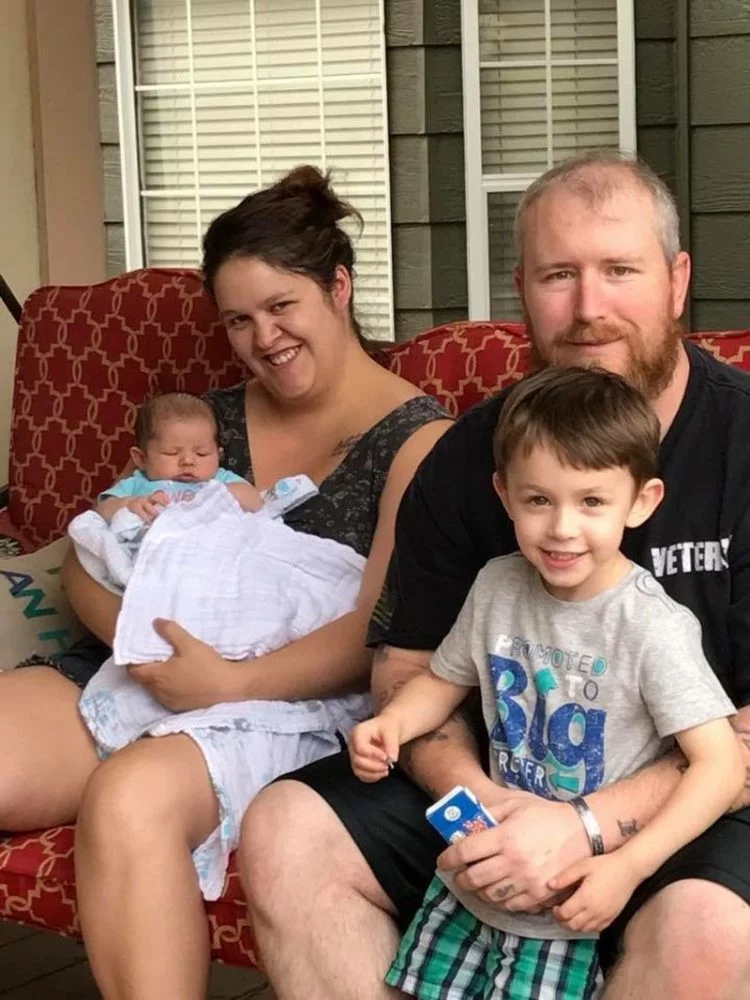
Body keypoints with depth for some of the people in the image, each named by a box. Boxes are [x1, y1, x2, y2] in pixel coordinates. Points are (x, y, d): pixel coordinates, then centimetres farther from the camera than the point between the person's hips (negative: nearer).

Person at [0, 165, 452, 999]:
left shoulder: (415, 438, 0)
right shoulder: (212, 421, 17)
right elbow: (86, 565, 11)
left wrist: (234, 682, -23)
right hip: (149, 677, 6)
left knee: (129, 801, -35)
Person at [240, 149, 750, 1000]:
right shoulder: (466, 460, 2)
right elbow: (408, 668, 6)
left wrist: (592, 826, -26)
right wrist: (471, 795, -14)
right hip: (499, 779, 4)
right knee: (283, 830, -14)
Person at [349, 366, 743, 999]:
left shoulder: (653, 627, -20)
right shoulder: (497, 586, -3)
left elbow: (722, 766, -21)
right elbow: (446, 679, 14)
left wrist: (627, 867, -28)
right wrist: (390, 725, -7)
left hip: (579, 895, -5)